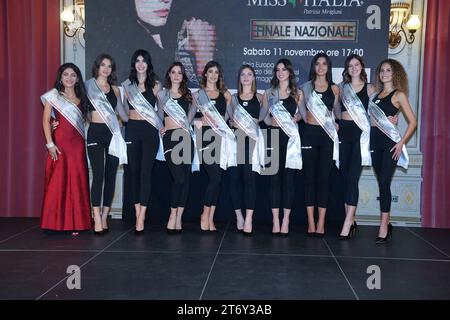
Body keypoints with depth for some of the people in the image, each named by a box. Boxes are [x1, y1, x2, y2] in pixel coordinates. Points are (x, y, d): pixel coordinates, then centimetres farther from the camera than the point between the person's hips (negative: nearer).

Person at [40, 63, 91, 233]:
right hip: (60, 142, -4)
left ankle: (76, 222, 11)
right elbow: (46, 120, -3)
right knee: (57, 182, -3)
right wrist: (50, 144, -11)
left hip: (77, 144, 4)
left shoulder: (81, 97, 15)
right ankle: (56, 222, 6)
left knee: (77, 182, 3)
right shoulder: (53, 95, 3)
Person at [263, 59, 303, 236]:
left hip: (290, 137, -1)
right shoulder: (269, 93, 14)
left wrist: (295, 118, -7)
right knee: (275, 177, -2)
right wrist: (270, 119, -7)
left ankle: (286, 221, 3)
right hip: (274, 135, 1)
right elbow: (264, 115, 12)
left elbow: (302, 114, 12)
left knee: (288, 177, -2)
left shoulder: (297, 93, 11)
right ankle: (275, 221, 2)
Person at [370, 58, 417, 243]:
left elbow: (412, 122, -4)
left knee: (384, 182, -11)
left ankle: (384, 227, -9)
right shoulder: (377, 93, 17)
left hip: (390, 141, -5)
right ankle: (387, 223, 16)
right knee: (382, 183, 7)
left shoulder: (399, 95, 0)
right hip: (375, 140, 5)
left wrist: (401, 142, -12)